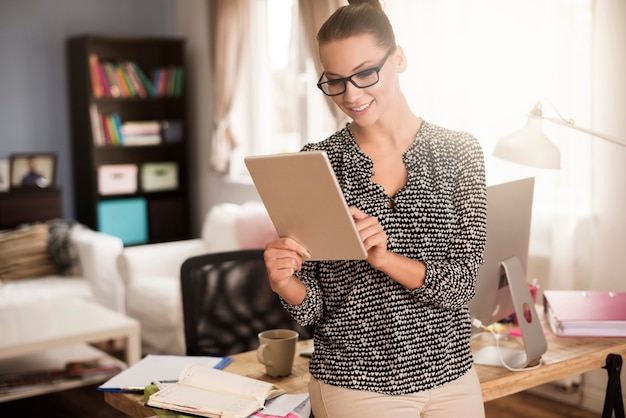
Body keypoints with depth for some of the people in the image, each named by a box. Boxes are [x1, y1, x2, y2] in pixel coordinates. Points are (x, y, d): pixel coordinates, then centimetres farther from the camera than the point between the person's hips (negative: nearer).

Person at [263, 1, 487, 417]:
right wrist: (284, 281, -25)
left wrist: (385, 258, -26)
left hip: (451, 379, 1)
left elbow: (462, 283, -10)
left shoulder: (459, 152, -4)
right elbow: (312, 306, -4)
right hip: (352, 384, -1)